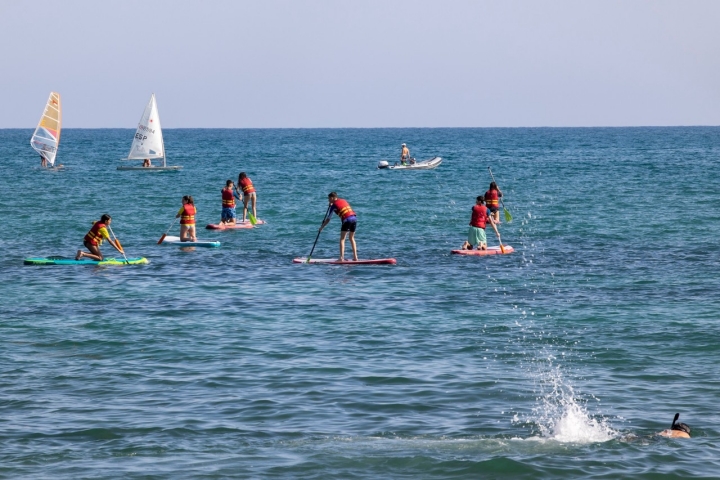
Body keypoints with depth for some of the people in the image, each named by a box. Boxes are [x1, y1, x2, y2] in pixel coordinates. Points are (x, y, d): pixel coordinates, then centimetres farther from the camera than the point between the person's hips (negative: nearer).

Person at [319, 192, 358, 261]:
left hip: (347, 220, -6)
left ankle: (341, 257, -13)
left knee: (342, 239, -1)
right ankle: (355, 257, 14)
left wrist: (322, 227, 22)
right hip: (354, 218, 6)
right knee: (352, 238, 19)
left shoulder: (333, 205, 7)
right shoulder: (344, 201, 23)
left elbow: (328, 219, 11)